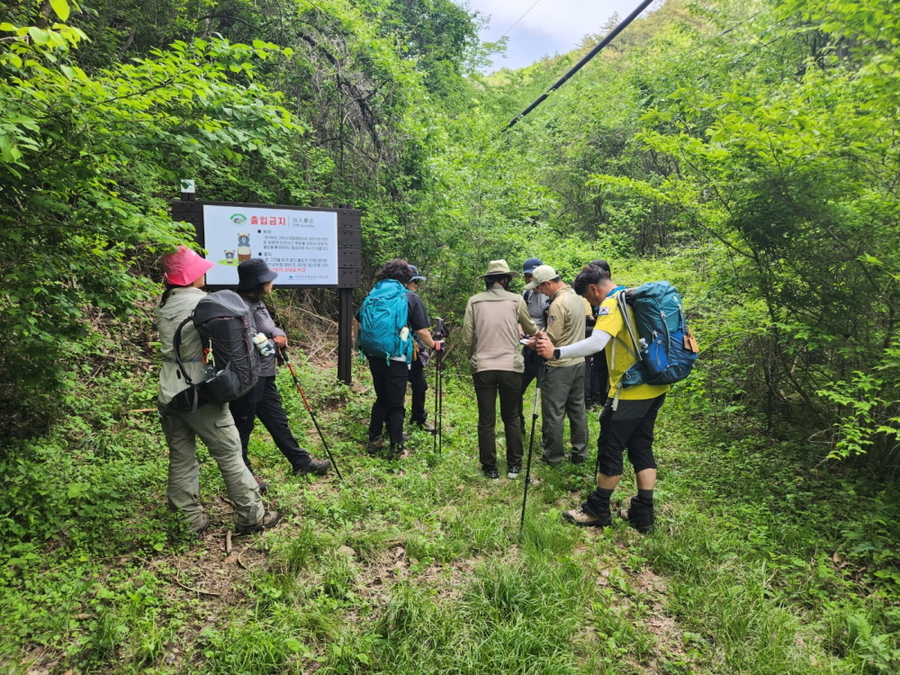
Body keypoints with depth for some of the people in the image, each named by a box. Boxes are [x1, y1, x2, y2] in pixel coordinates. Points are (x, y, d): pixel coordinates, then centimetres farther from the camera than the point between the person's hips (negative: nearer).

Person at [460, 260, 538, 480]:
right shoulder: (516, 300, 1)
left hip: (482, 368, 0)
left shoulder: (474, 301, 1)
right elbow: (531, 330, 18)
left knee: (486, 420, 9)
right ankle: (514, 465, 24)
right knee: (512, 418, 15)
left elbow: (466, 339, 0)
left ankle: (490, 468, 17)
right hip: (511, 367, 0)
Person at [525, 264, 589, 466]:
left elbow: (552, 339, -20)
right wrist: (543, 335, 13)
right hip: (578, 362, 9)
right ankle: (579, 453, 24)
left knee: (553, 414, 3)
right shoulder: (576, 296, 7)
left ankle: (553, 457, 13)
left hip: (559, 366, -9)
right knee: (577, 410, 15)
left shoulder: (558, 304, -21)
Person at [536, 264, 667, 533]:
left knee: (610, 448, 3)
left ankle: (597, 511, 16)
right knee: (641, 447, 14)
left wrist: (556, 352, -30)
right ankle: (643, 513, 20)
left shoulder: (612, 304, -15)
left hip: (630, 391, -9)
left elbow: (596, 342, -31)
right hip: (654, 387, 9)